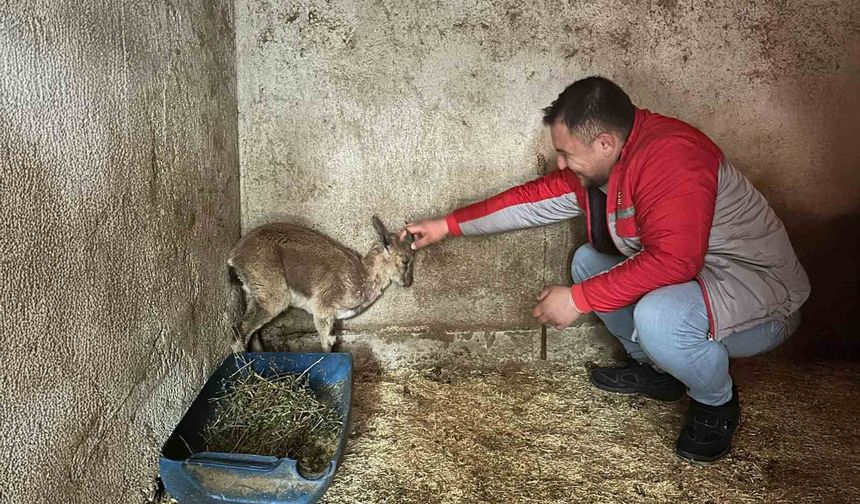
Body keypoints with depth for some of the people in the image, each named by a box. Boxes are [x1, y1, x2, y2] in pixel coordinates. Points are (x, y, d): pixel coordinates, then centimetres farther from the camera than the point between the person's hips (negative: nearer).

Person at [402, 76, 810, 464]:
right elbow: (535, 198, 6)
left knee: (658, 316, -36)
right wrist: (447, 226, 9)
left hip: (760, 293, -9)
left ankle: (716, 403, -2)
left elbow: (672, 260, -37)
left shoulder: (669, 155, -29)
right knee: (588, 261, 9)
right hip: (687, 275, 9)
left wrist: (579, 299, -29)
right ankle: (655, 369, 19)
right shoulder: (596, 163, -1)